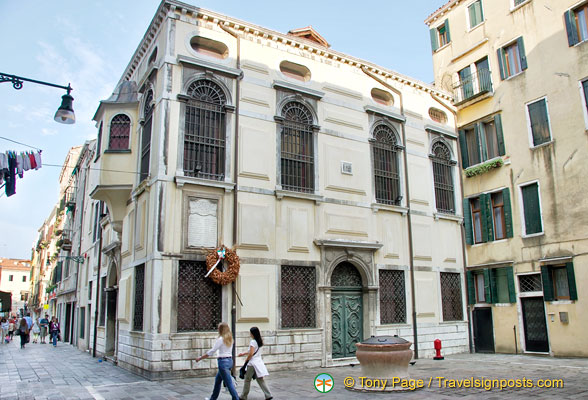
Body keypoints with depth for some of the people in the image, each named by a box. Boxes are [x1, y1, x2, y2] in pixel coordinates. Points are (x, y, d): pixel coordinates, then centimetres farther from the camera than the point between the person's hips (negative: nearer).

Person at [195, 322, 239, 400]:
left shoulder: (220, 339, -14)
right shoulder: (230, 339, 8)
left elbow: (211, 352, -12)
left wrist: (200, 358, -4)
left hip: (223, 362, -9)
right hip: (230, 360, 9)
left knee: (229, 383, -4)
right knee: (217, 380, 23)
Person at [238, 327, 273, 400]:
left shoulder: (253, 342, -15)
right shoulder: (259, 341, 11)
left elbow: (251, 354, -20)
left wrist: (246, 360, -3)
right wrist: (243, 354, 29)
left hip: (253, 363, -8)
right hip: (259, 362, 8)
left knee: (247, 380, 6)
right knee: (260, 379, 9)